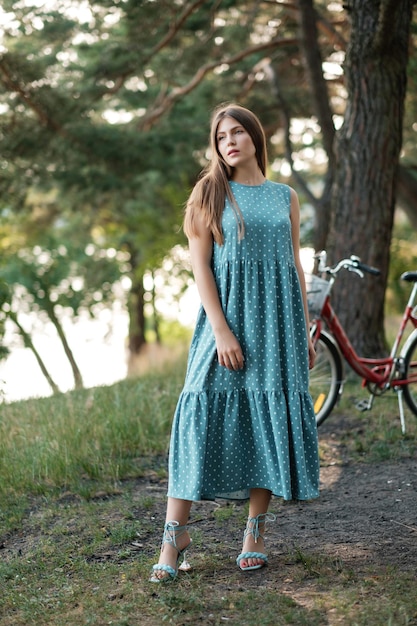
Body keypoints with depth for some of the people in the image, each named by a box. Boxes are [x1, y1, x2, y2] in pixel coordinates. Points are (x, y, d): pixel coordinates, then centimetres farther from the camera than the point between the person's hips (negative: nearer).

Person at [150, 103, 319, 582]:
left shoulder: (286, 196, 12)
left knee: (272, 416, 2)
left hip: (277, 317, 3)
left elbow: (296, 263, 15)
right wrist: (221, 329, -14)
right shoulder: (211, 192, 3)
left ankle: (256, 532, 11)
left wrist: (305, 330, 10)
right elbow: (200, 265, -4)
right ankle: (175, 531, -4)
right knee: (204, 412, -9)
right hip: (228, 312, -3)